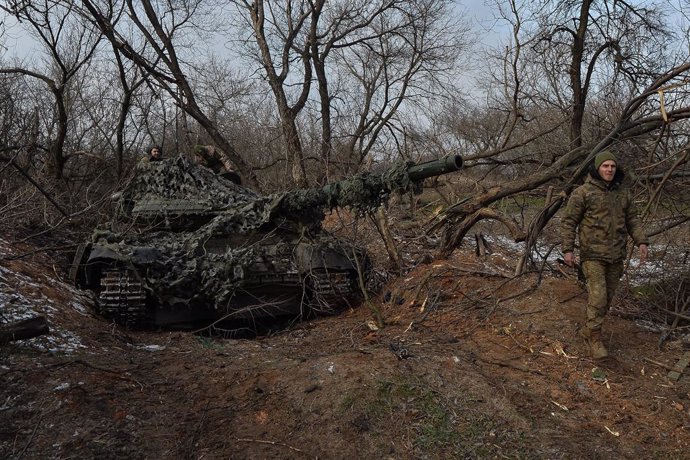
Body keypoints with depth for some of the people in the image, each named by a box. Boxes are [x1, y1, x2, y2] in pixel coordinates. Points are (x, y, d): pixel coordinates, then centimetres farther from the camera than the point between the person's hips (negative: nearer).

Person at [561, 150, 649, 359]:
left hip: (616, 255, 5)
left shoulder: (623, 192, 8)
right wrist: (567, 249, -10)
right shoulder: (583, 192, -7)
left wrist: (641, 242, 0)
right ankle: (595, 339, 1)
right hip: (593, 254, -5)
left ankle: (588, 330, 27)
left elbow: (632, 219, 13)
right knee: (597, 296, -11)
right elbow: (569, 222, -5)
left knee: (607, 297, 11)